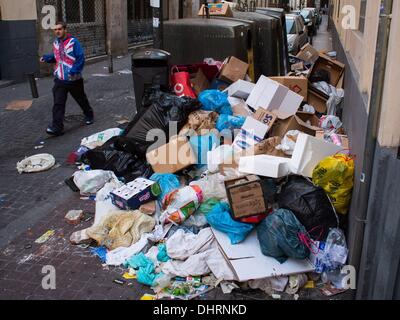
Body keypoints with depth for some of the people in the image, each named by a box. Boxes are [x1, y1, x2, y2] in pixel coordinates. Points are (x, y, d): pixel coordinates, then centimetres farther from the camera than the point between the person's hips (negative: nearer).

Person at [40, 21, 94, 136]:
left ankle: (89, 116, 40)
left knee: (81, 99, 15)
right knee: (58, 103, -6)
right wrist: (46, 58, 2)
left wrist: (74, 71, -23)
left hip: (74, 79, -4)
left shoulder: (73, 42, -12)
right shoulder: (55, 43, 7)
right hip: (60, 79, 4)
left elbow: (81, 58, -15)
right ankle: (57, 127, -8)